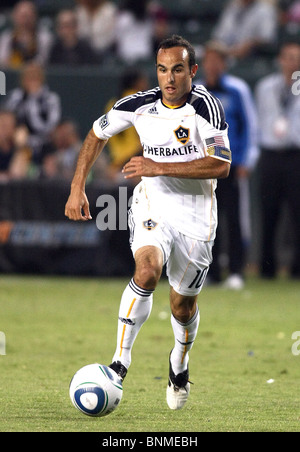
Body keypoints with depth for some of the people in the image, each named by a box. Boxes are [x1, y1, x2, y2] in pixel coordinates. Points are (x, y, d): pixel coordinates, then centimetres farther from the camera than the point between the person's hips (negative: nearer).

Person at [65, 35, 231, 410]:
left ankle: (179, 362, 43)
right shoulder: (139, 106, -7)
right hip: (152, 206, 1)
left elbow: (221, 165, -25)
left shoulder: (206, 106, -17)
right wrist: (77, 188, 5)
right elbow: (98, 133, 11)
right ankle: (120, 360, -25)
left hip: (196, 216, 0)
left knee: (183, 305, 11)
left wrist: (160, 167, -29)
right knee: (147, 270, -30)